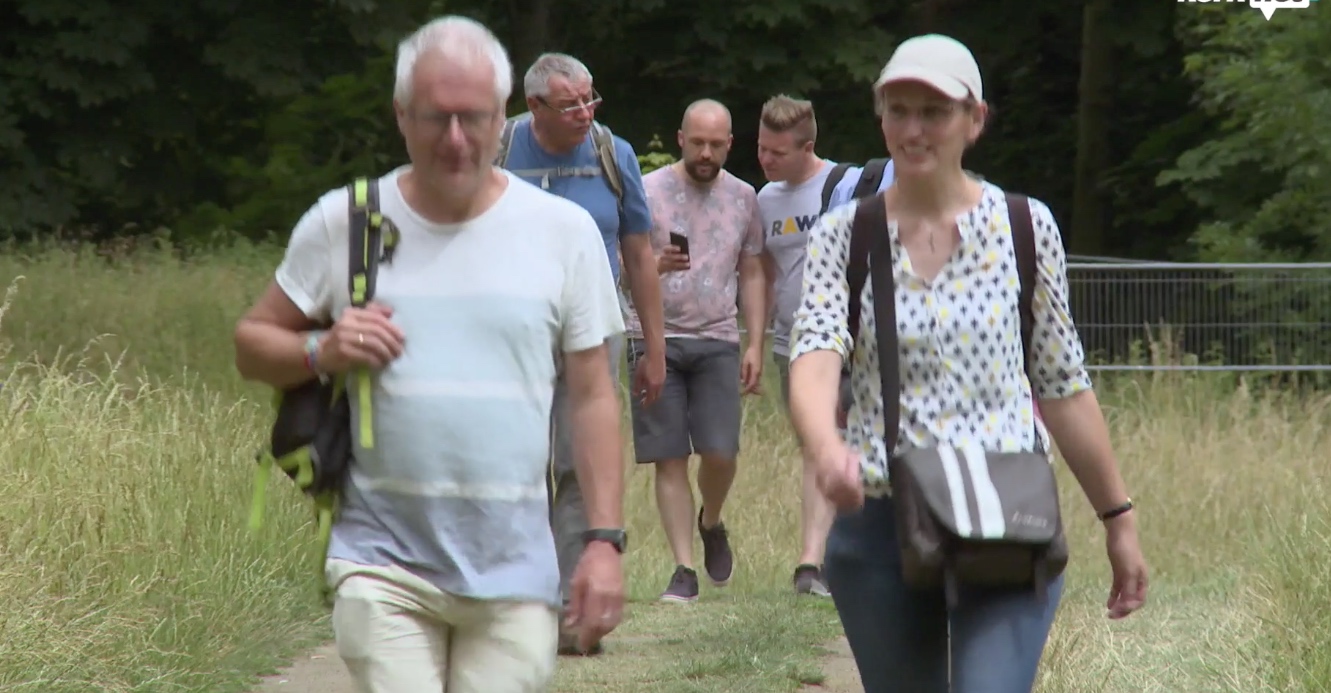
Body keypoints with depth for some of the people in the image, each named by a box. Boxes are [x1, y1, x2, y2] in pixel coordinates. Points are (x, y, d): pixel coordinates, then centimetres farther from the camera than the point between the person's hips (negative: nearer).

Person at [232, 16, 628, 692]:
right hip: (383, 560, -1)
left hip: (513, 568, 1)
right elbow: (253, 342, 12)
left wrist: (605, 539, 0)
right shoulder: (340, 223, 4)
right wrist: (321, 352, -10)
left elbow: (592, 397, 6)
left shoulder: (563, 230, 5)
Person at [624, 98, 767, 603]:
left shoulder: (743, 198, 11)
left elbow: (751, 274, 16)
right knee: (670, 459, -3)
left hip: (717, 341, 2)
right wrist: (656, 265, -21)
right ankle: (684, 567, 2)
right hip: (656, 338, -2)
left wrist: (755, 344, 8)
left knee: (720, 452, -7)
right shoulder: (648, 191, 1)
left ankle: (711, 524, 24)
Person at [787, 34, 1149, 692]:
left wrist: (1118, 518, 10)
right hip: (879, 525, 2)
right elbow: (814, 357, -16)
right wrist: (825, 449, -37)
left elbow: (1063, 386, 8)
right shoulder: (842, 236, 1)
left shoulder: (1026, 227, 2)